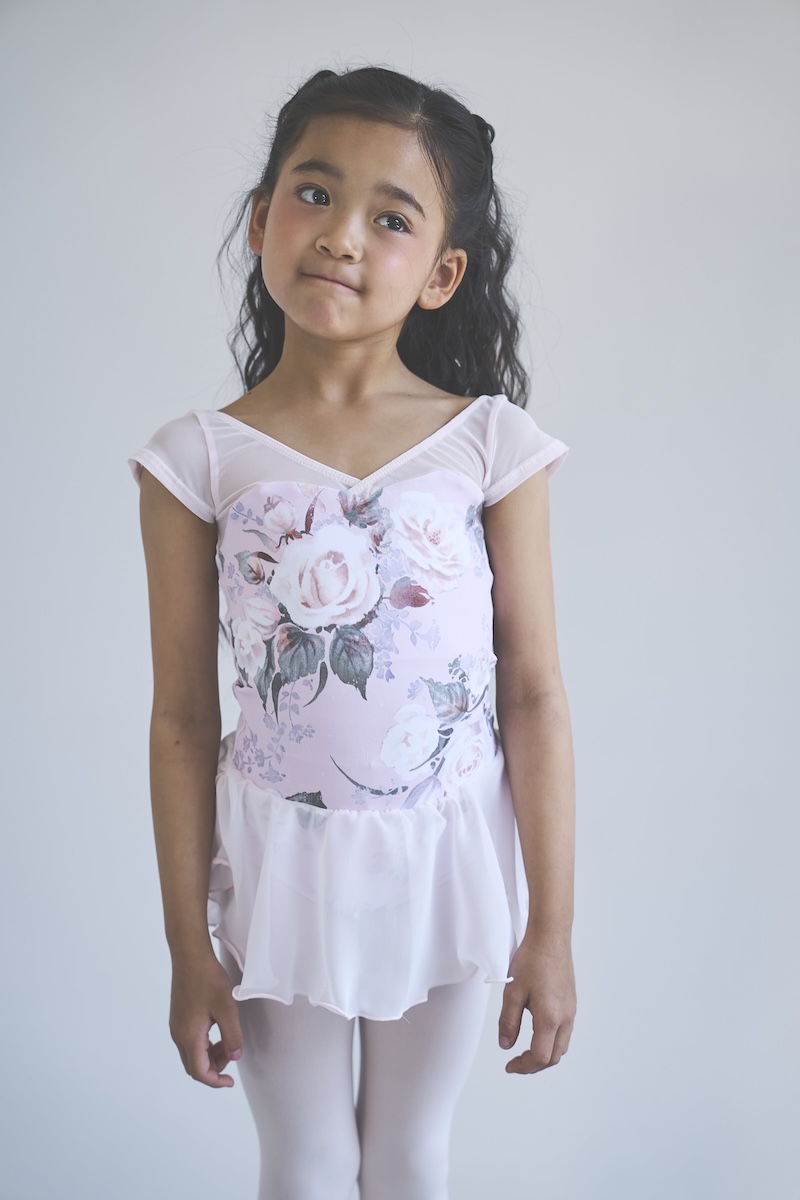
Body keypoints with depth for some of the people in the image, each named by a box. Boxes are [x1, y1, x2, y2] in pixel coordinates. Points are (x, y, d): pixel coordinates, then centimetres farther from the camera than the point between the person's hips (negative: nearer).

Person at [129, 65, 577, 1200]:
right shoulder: (200, 458, -10)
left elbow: (536, 698, -7)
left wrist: (551, 928, -4)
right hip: (278, 864, 0)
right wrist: (191, 949, -2)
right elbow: (185, 719, -6)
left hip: (448, 858, 0)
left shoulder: (493, 445, -9)